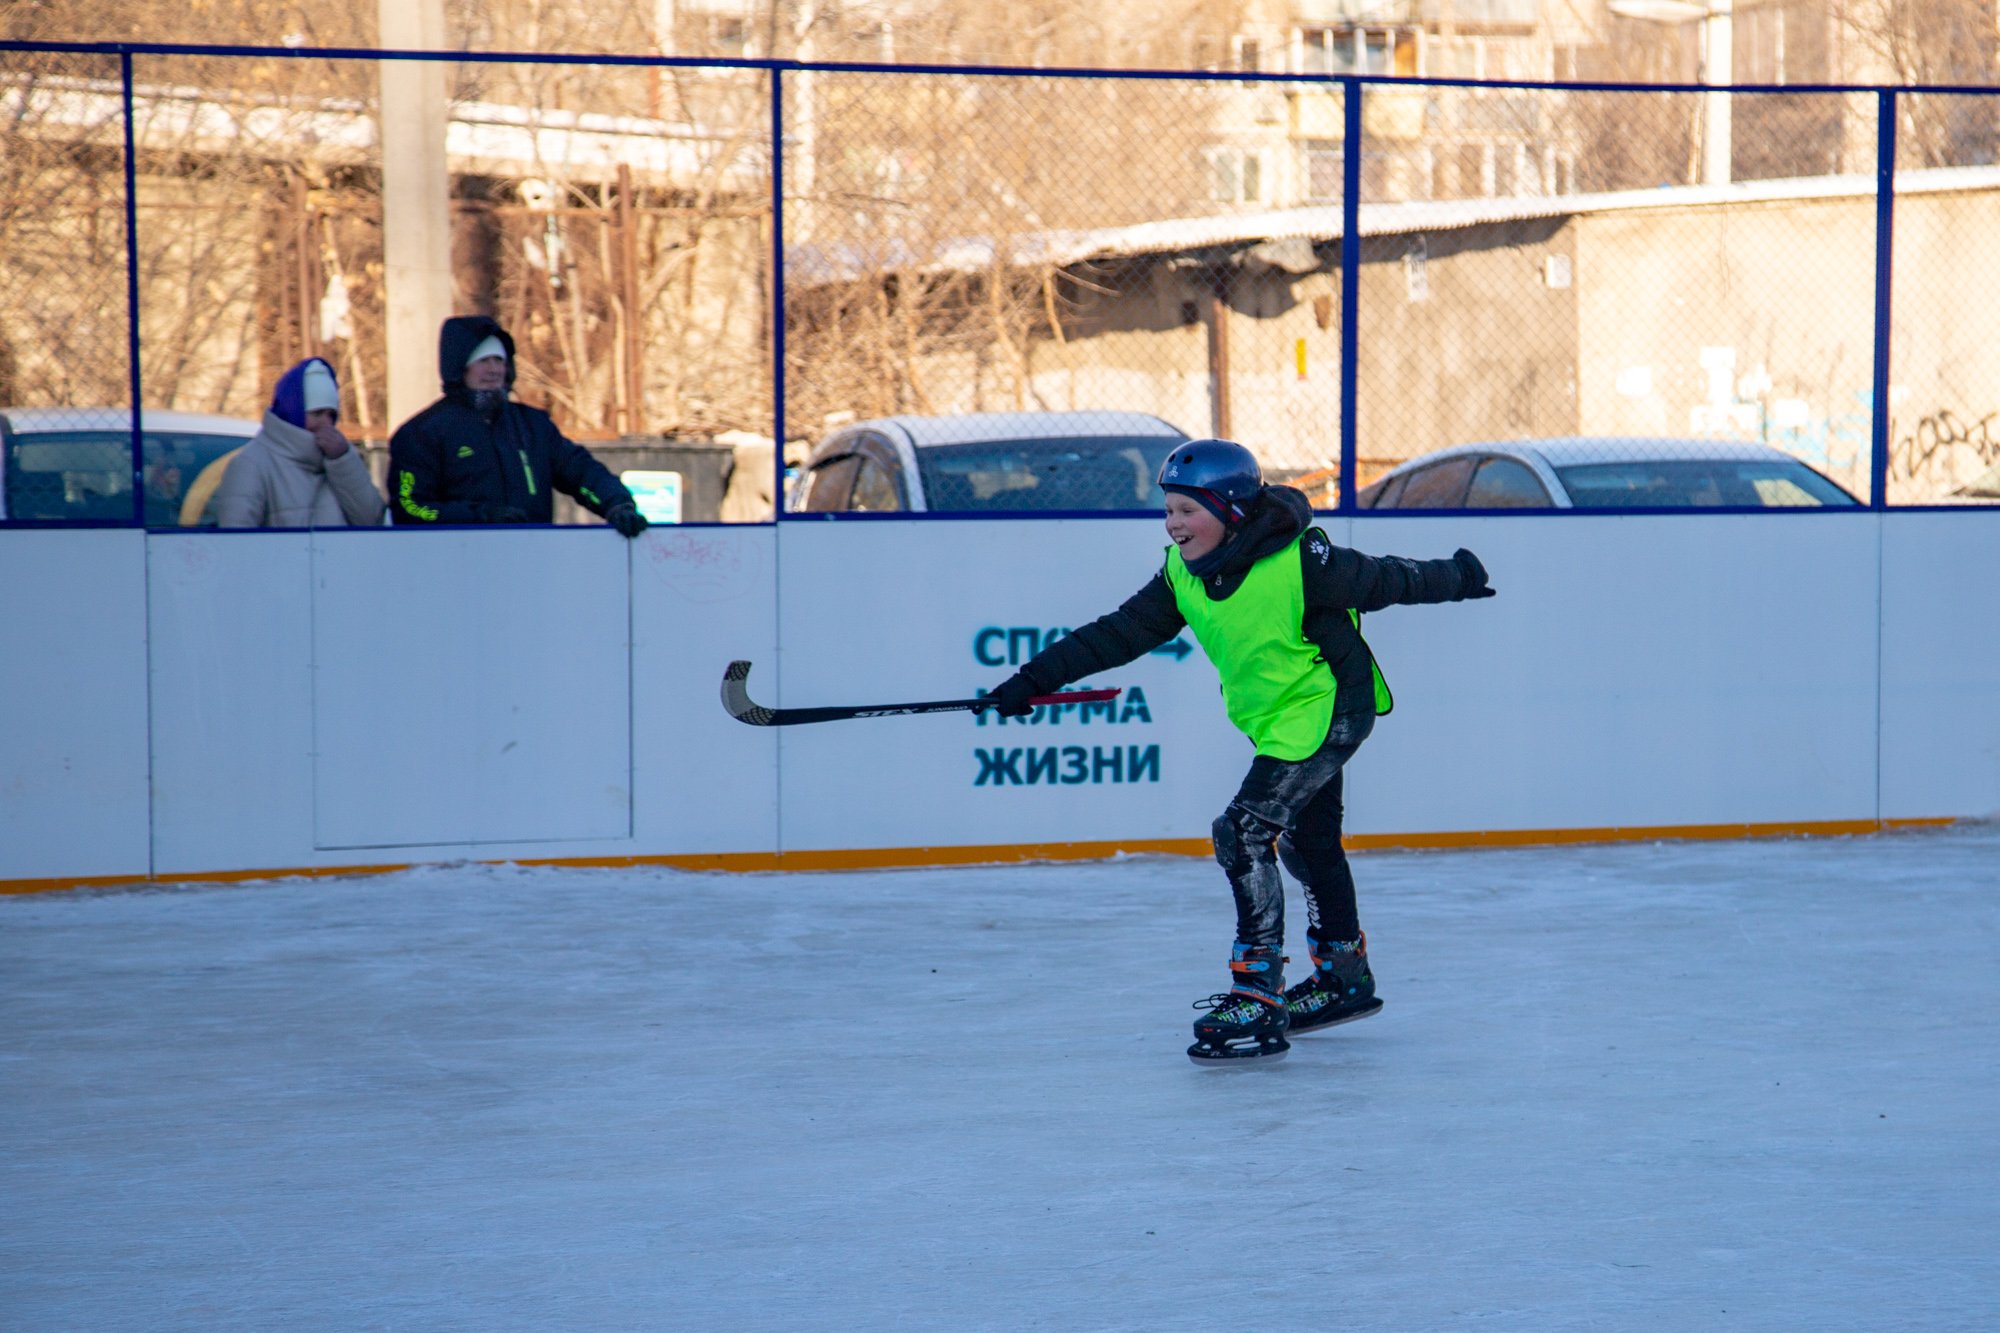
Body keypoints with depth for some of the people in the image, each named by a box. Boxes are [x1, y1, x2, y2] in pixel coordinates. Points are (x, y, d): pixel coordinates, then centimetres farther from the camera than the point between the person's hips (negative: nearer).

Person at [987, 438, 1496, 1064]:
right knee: (1307, 842, 22)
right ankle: (1345, 977, 41)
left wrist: (1454, 578, 2)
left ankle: (1259, 1000, -18)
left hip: (1326, 712, -9)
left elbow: (1381, 581, -12)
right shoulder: (1183, 574, -5)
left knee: (1245, 833, -19)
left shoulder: (1301, 561, -26)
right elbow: (1121, 632, 0)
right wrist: (1038, 677, -4)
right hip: (1275, 722, 9)